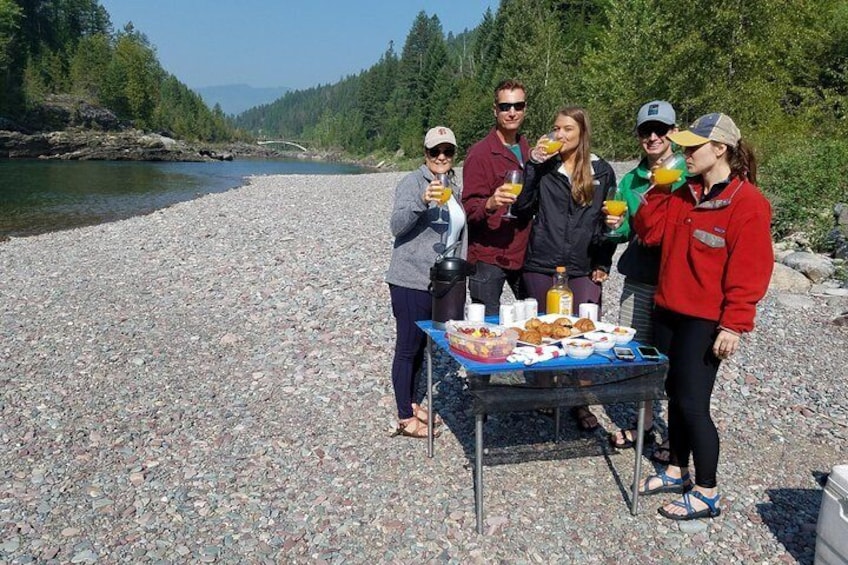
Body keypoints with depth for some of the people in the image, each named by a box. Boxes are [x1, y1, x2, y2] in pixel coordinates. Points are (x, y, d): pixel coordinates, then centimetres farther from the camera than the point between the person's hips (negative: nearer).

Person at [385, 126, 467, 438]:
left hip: (440, 282, 8)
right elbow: (397, 226, -22)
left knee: (421, 344, 17)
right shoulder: (412, 182, -10)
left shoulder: (454, 188, 14)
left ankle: (411, 402, 31)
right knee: (408, 346, -1)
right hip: (410, 280, -7)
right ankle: (405, 419, 7)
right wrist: (422, 200, -38)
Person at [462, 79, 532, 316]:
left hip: (523, 253, 6)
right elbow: (469, 208, -14)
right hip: (488, 258, -6)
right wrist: (490, 203, -32)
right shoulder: (480, 153, -7)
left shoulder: (527, 150, 15)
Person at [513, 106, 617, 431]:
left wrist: (603, 264, 4)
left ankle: (579, 403, 11)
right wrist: (532, 166, -10)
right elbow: (521, 208, -3)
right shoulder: (543, 167, 6)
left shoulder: (602, 172, 7)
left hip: (583, 270, 0)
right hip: (541, 266, 1)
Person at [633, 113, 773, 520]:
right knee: (676, 394, 15)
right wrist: (659, 190, -1)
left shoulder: (747, 203, -12)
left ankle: (706, 494, 12)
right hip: (669, 310, 7)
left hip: (705, 321, -7)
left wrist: (734, 325, -18)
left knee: (692, 402, -4)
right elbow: (650, 232, 8)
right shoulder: (685, 195, 10)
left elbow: (750, 271, -15)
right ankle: (677, 471, 31)